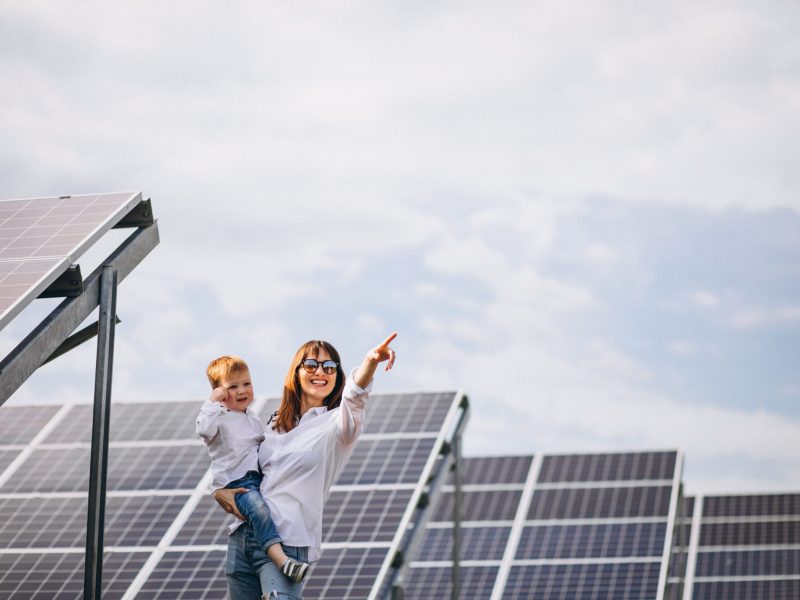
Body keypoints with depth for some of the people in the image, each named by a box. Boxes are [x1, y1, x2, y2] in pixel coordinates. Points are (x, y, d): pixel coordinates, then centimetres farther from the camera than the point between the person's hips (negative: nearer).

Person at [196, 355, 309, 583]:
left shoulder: (253, 419, 21)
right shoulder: (220, 419, -3)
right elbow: (202, 428, -26)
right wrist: (213, 402, -19)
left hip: (259, 478, 9)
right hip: (235, 484, -9)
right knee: (258, 508, -33)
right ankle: (281, 560, -50)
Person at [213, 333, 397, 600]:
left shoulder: (335, 423, 0)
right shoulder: (276, 423, 17)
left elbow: (354, 398, -24)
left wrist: (370, 362, -45)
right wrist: (219, 491, 6)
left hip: (287, 541, -6)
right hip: (241, 536, 6)